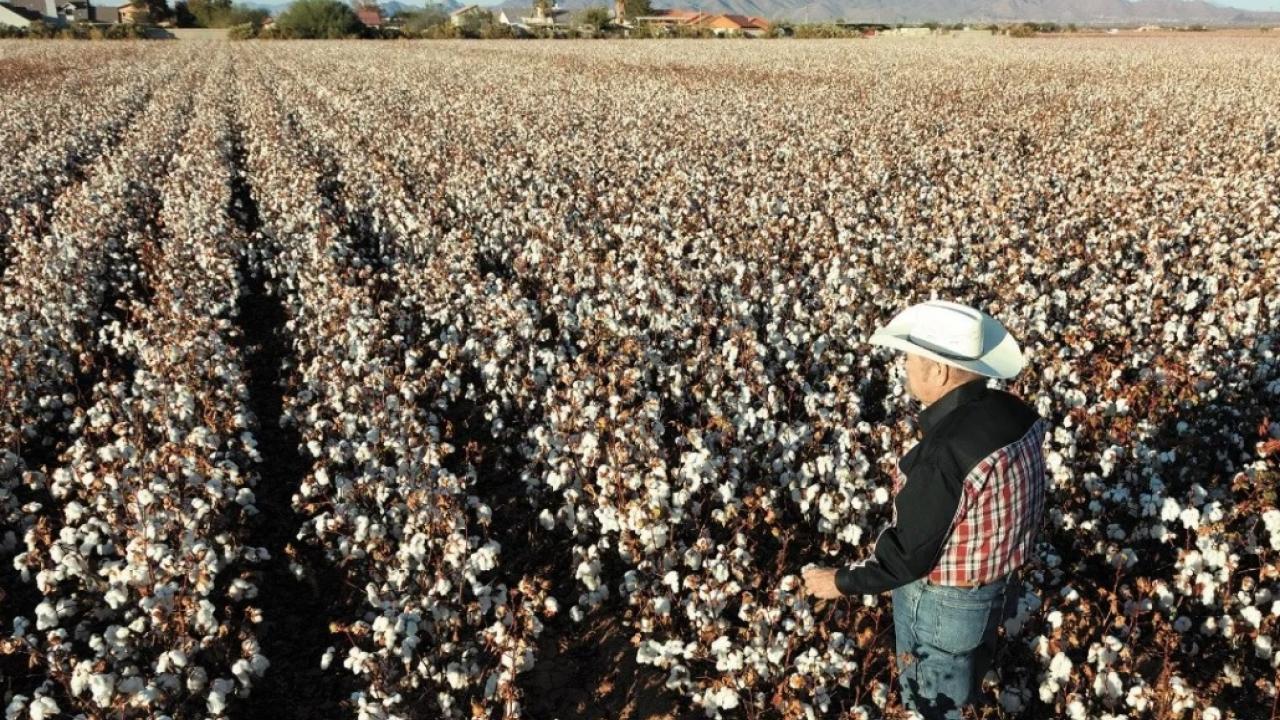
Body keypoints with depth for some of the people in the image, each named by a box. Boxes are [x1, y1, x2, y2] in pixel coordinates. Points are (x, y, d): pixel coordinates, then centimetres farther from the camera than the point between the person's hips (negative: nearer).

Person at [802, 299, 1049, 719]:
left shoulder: (945, 453, -37)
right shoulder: (1015, 414, -10)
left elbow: (910, 554, -27)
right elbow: (1020, 508, 5)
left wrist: (842, 582, -12)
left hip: (944, 606, -7)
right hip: (997, 586, 8)